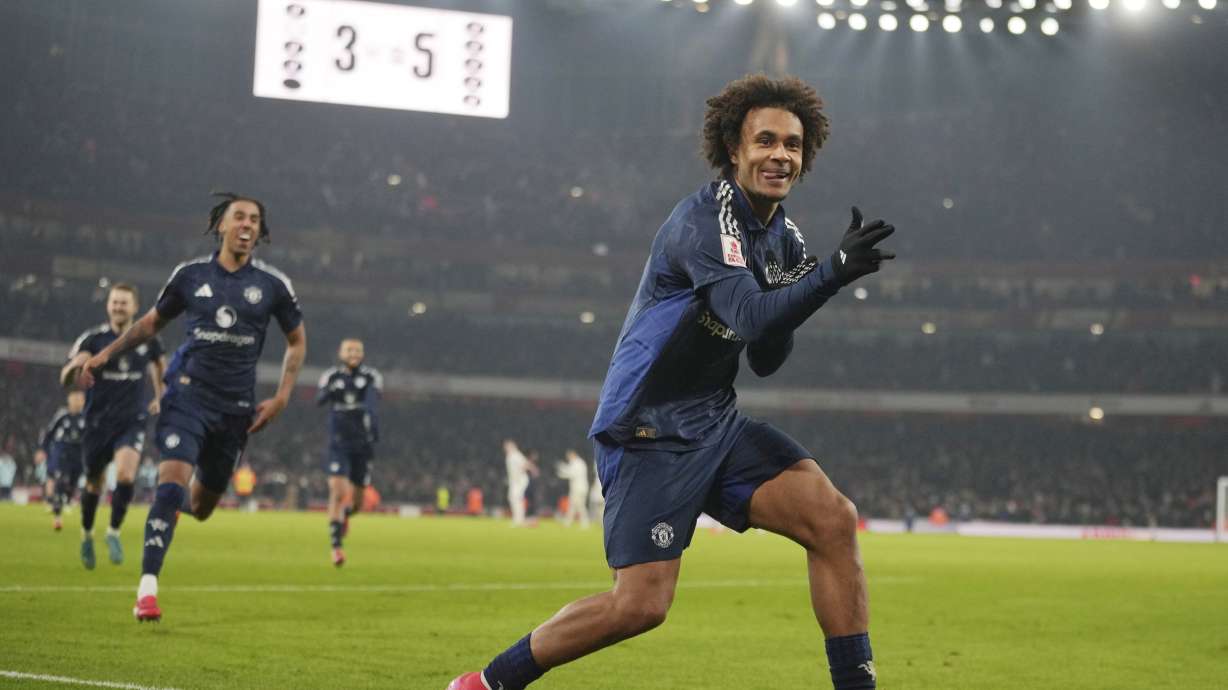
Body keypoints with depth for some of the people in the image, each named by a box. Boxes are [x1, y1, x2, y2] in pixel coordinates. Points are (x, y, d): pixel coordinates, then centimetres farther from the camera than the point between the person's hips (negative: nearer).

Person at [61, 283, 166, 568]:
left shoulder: (148, 339, 0)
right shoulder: (92, 339, -6)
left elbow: (160, 363, 24)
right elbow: (65, 379, -10)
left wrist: (159, 397, 20)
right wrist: (74, 365, -31)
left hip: (133, 421, 0)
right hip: (98, 421, 0)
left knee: (126, 476, -22)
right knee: (94, 483, 11)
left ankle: (114, 532, -2)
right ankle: (87, 534, 36)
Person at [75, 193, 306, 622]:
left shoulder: (273, 284, 2)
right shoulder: (190, 275, 3)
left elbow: (297, 341, 14)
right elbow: (152, 322, 17)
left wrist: (281, 398, 4)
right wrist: (106, 354, 9)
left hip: (236, 407, 2)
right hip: (188, 393, -2)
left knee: (201, 508, 11)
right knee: (172, 481, -22)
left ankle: (181, 500, 51)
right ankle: (147, 589, -22)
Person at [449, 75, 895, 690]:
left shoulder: (783, 237, 10)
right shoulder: (704, 219, -16)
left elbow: (765, 360, 13)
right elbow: (750, 315, -31)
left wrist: (804, 288, -2)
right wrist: (832, 272, -39)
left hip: (716, 423, 8)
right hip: (651, 433, -8)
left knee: (833, 519, -12)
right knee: (641, 603, -14)